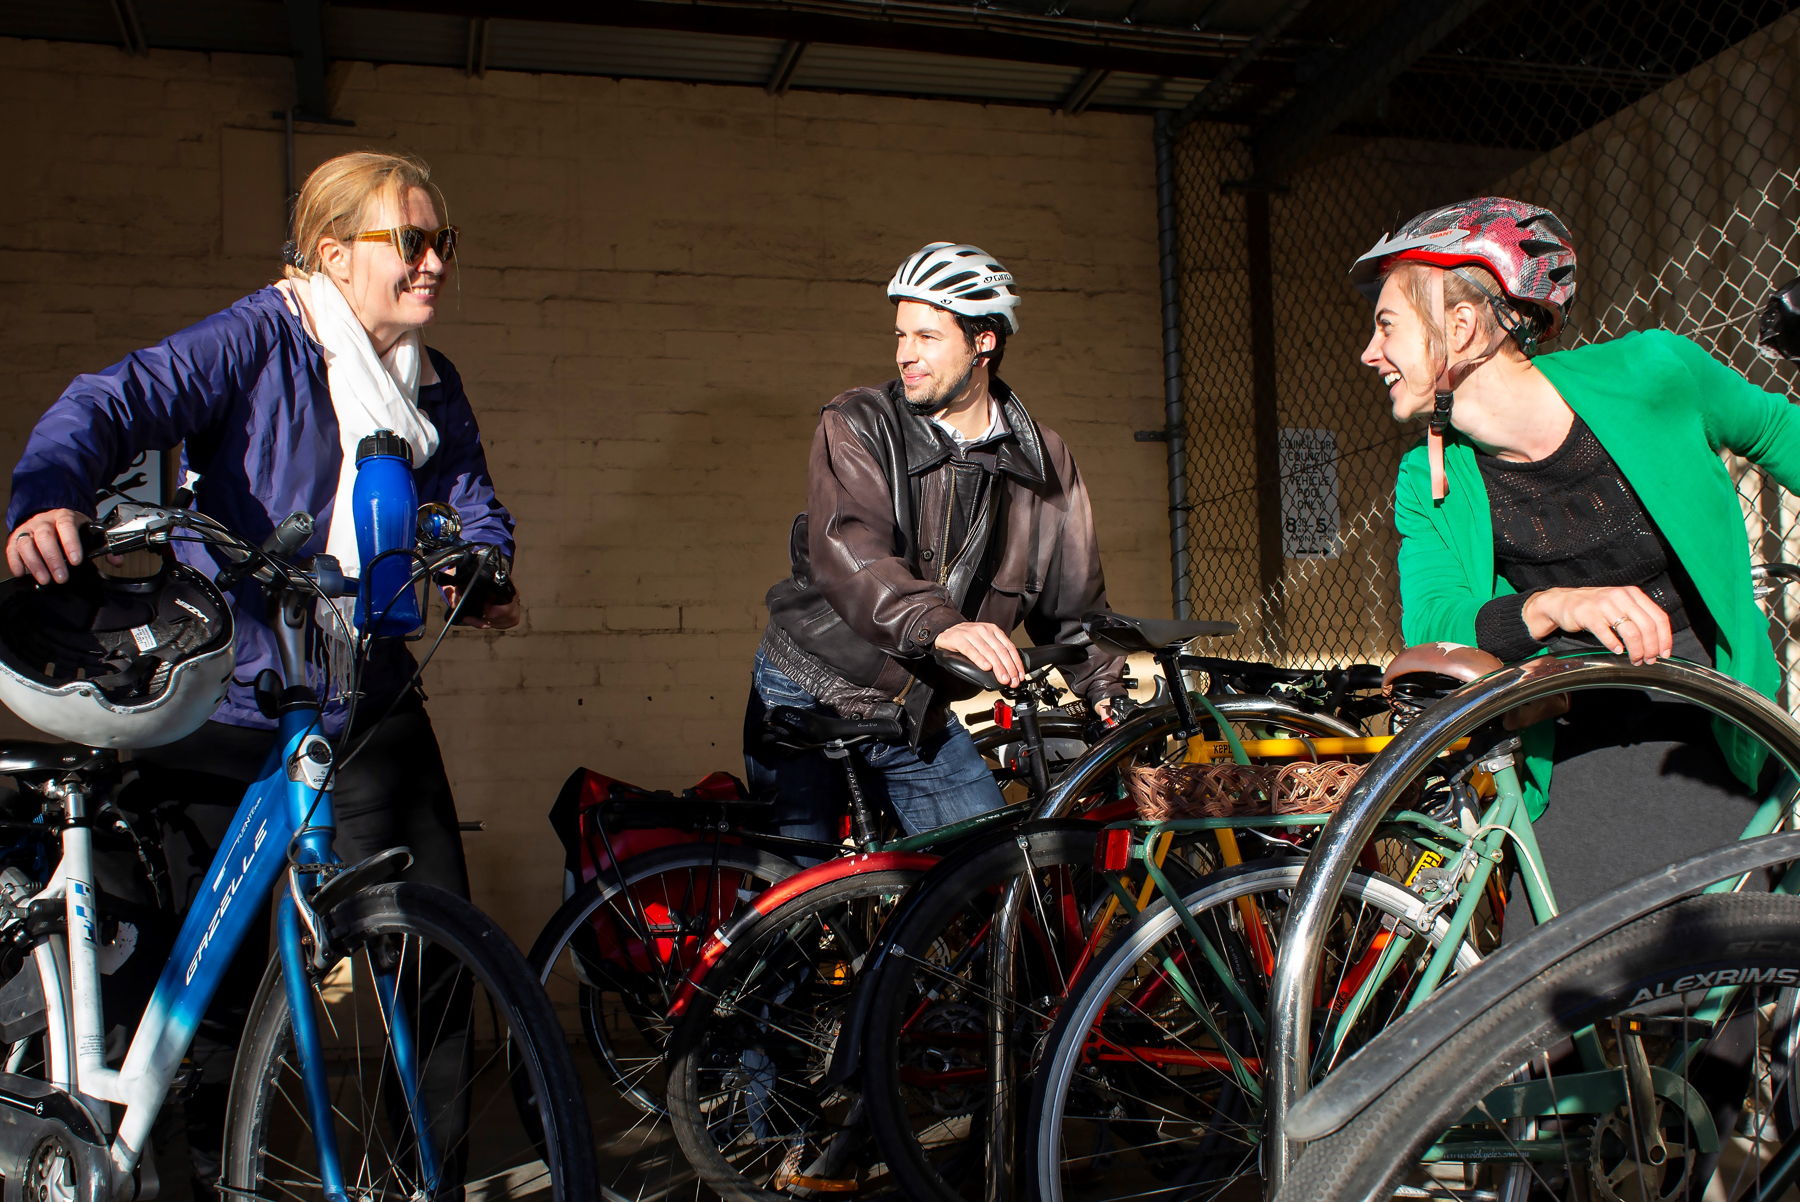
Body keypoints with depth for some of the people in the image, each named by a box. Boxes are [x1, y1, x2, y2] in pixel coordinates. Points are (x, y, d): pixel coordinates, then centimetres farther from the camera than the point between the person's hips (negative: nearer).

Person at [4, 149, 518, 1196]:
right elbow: (114, 403, -20)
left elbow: (472, 504, 9)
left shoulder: (434, 386, 9)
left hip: (370, 701, 4)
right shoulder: (258, 341, -8)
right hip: (226, 701, -4)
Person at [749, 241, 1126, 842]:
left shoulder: (1044, 464, 2)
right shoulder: (856, 426, -9)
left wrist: (1109, 692, -3)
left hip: (918, 719, 3)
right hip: (808, 700, -3)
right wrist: (936, 625, -44)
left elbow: (1073, 599, 11)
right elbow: (846, 550, -27)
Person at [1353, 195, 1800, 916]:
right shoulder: (1427, 485, -5)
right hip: (1572, 779, 1)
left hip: (1720, 756, -1)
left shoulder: (1648, 372, -10)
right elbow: (1431, 628, -19)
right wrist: (1552, 607, -38)